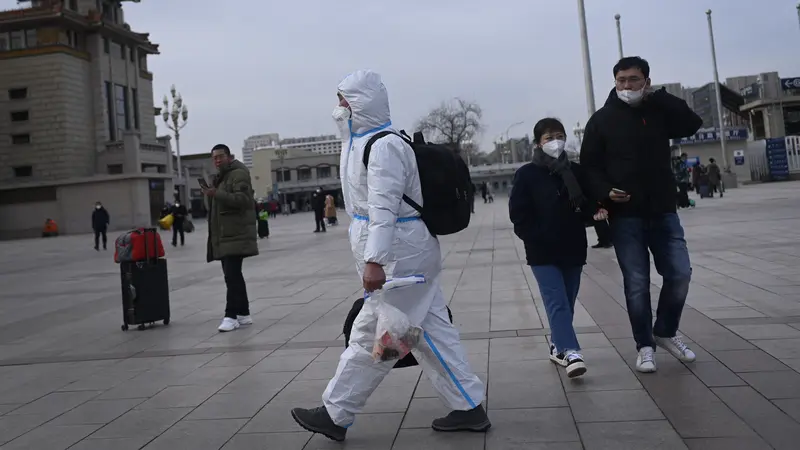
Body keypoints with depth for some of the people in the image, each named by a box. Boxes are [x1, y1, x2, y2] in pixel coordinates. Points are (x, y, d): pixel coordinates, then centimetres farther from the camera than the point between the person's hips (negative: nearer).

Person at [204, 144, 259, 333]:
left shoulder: (239, 174, -8)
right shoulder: (221, 177, 24)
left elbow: (243, 199, -23)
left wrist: (217, 194, -30)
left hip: (236, 235, -10)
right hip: (224, 236, 10)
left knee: (232, 275, -14)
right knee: (233, 275, 11)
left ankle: (231, 316, -13)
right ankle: (243, 313, 18)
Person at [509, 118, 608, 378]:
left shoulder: (576, 172, 6)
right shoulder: (527, 174, -5)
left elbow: (587, 203, 14)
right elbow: (518, 214, -7)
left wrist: (595, 212, -8)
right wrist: (535, 239, -16)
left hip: (573, 250, 4)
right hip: (543, 253, -4)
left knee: (566, 303, 12)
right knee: (557, 303, -11)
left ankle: (558, 347, 28)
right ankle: (571, 352, -17)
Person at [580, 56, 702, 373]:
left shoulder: (660, 112, 8)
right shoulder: (602, 119, 0)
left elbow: (693, 124, -7)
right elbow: (589, 165, 0)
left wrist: (658, 96, -9)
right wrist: (605, 191, -17)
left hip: (663, 211, 3)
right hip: (625, 216, -2)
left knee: (680, 274, 2)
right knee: (637, 283, 1)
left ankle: (665, 332, 24)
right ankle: (645, 345, 15)